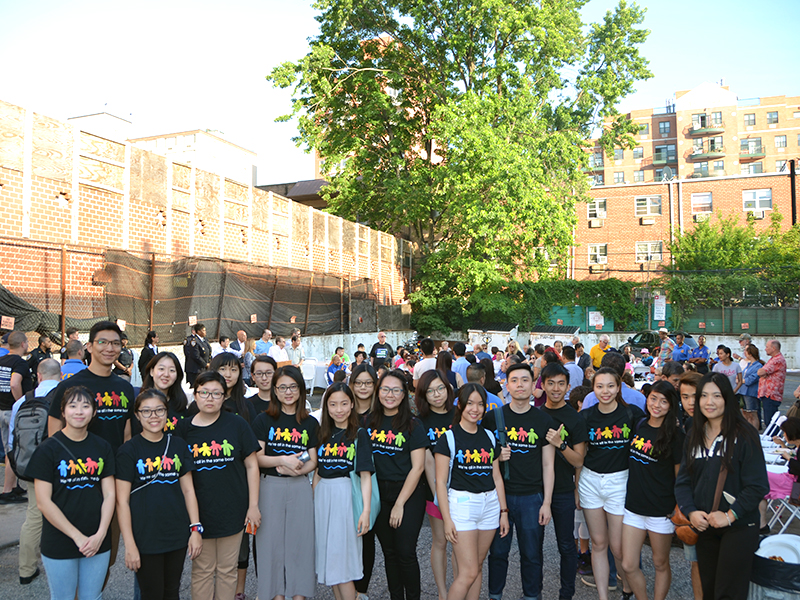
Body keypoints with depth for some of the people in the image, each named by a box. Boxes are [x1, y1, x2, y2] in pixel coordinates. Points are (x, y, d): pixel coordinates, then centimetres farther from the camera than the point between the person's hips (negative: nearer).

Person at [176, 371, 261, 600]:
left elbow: (251, 465, -1)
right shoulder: (183, 429, -1)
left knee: (227, 570, 12)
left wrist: (253, 505, -3)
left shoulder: (237, 424, -4)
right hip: (199, 512, 1)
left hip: (232, 511, 0)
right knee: (202, 570, 11)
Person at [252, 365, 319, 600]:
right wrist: (282, 460, -18)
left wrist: (298, 469, -13)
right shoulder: (264, 420, 1)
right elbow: (257, 457, -4)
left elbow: (313, 461, 7)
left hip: (300, 488, 2)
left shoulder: (310, 423, 7)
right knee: (272, 542, 3)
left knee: (300, 541, 5)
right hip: (270, 487, -1)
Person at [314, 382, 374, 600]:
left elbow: (365, 475, -9)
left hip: (346, 495, -5)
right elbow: (317, 471, 12)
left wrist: (366, 510, -17)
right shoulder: (323, 433, 10)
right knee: (328, 558, 10)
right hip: (323, 496, 5)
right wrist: (313, 501, 6)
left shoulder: (359, 434, -4)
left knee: (342, 559, -3)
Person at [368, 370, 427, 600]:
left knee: (405, 552, -2)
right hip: (378, 494, 4)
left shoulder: (412, 424, -7)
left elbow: (418, 467, -10)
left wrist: (400, 504, -13)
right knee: (389, 552, 12)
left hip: (408, 494, -4)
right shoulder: (370, 422, 4)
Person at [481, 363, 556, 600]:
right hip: (499, 494, 0)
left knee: (532, 554, 10)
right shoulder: (492, 418, 0)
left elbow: (548, 465, 1)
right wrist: (495, 456, -13)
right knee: (498, 552, 11)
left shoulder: (544, 420, 0)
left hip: (532, 497, 0)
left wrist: (547, 503, -3)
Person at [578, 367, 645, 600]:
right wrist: (576, 487, 7)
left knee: (618, 546, 3)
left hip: (619, 482, -2)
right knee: (598, 543, 9)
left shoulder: (632, 413, -6)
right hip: (590, 481, 2)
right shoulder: (586, 416, 1)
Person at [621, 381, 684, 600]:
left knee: (660, 564, 13)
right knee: (628, 566, 6)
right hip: (634, 506, 4)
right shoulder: (638, 426, 4)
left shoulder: (674, 435, -9)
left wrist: (679, 509, -6)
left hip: (661, 510, -4)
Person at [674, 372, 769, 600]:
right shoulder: (694, 436, 6)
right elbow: (682, 481, 6)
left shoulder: (744, 434, -10)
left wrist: (729, 515, -17)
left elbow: (757, 485, -13)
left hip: (739, 526, -5)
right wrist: (691, 511, -9)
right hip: (704, 526, 5)